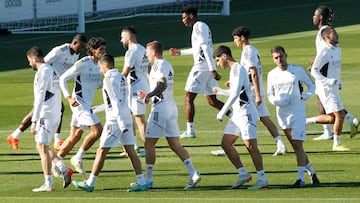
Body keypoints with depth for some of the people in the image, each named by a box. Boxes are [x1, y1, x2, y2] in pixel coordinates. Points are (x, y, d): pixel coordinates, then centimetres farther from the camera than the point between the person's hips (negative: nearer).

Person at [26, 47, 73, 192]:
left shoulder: (43, 73, -14)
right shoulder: (53, 71, 15)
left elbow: (40, 98, -19)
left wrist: (34, 121, -20)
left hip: (46, 115, -9)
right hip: (56, 115, 9)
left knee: (42, 147, -4)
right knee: (42, 147, 18)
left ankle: (48, 184, -4)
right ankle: (64, 170, 5)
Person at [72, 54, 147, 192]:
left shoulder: (110, 78, -11)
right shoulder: (121, 77, 16)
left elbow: (116, 102, -18)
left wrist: (121, 124, -22)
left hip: (115, 120, -8)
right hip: (127, 117, 8)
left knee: (101, 151, -1)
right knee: (130, 151, 6)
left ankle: (90, 184, 4)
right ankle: (141, 183, 0)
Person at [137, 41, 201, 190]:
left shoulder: (158, 66, -10)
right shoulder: (168, 66, 19)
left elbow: (162, 84, -25)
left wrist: (148, 95, -23)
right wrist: (148, 94, 31)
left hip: (161, 108, -9)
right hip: (172, 106, 9)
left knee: (149, 144, 0)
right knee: (175, 145, 6)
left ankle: (148, 180, 3)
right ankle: (193, 174, -7)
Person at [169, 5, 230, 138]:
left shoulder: (199, 26, -11)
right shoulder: (202, 26, 19)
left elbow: (206, 48, -20)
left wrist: (212, 69, -26)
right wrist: (180, 52, 37)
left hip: (201, 66, -10)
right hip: (208, 68, 10)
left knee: (189, 97, -5)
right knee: (212, 101, 12)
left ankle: (190, 130, -6)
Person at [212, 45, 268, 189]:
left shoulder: (238, 69, -12)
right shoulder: (233, 70, 17)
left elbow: (236, 93, -21)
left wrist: (222, 112, -19)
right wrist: (220, 91, 39)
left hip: (245, 112, -10)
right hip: (237, 113, 10)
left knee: (250, 145, -10)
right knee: (225, 143, 7)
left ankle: (262, 180, -7)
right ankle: (243, 174, 12)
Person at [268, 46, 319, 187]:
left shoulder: (298, 70, -2)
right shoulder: (272, 74, 7)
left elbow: (312, 85, 8)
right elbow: (270, 95, 14)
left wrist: (305, 96, -11)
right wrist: (276, 101, -8)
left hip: (298, 113, -4)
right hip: (282, 114, 4)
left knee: (297, 144, -15)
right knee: (295, 146, 8)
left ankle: (301, 178, -15)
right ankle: (311, 172, 24)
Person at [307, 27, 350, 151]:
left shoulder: (337, 50, 11)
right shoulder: (324, 52, -15)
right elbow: (314, 71, -15)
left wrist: (339, 81, 14)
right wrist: (328, 81, -23)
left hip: (333, 88, 9)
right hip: (326, 89, -9)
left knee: (332, 118, 11)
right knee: (340, 115, -10)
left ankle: (305, 122, 21)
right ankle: (337, 144, -1)